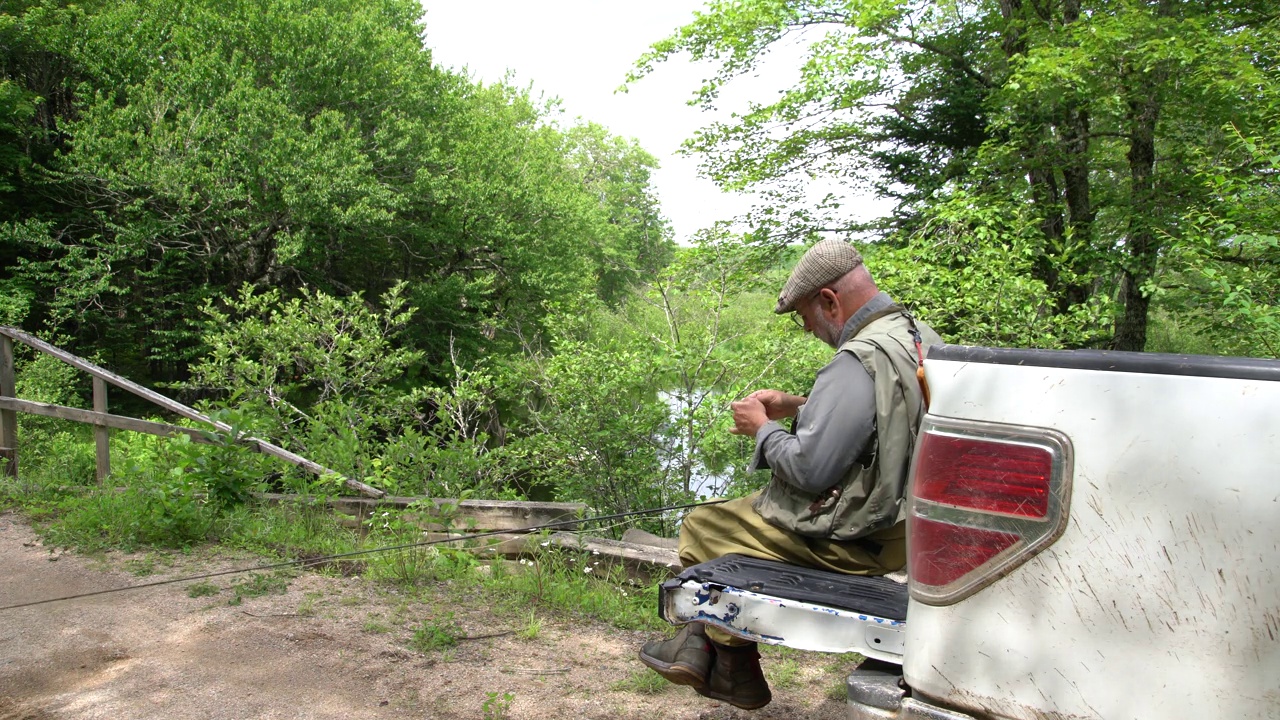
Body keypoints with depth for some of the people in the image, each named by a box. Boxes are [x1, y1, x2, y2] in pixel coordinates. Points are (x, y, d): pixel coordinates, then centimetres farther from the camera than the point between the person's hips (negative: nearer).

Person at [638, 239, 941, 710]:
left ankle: (734, 673, 27)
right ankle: (703, 649, 30)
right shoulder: (920, 337, 4)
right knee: (744, 510, 24)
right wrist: (798, 407, 10)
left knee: (701, 530, 6)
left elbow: (809, 470, -27)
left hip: (850, 538, -10)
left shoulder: (858, 362, -27)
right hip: (895, 520, 10)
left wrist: (762, 428, -9)